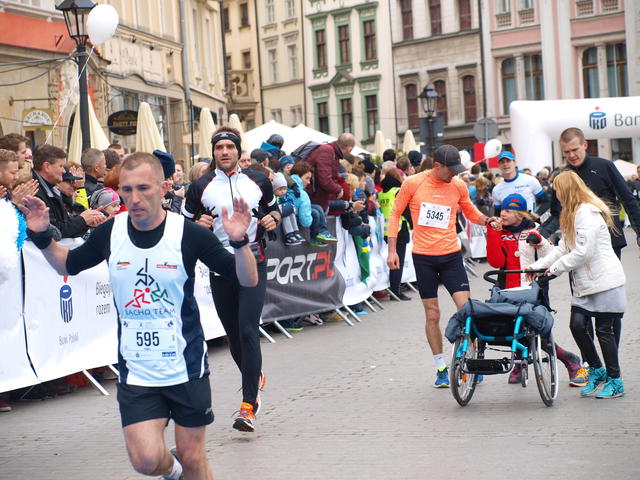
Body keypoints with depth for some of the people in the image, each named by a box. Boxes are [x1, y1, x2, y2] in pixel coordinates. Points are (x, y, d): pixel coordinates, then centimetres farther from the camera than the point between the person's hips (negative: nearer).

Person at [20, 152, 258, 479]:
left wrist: (239, 241, -28)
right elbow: (68, 265, 14)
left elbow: (248, 280, -11)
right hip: (135, 373, 2)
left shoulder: (189, 234, -14)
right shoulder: (110, 233, -5)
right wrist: (42, 237, -2)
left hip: (187, 367, -1)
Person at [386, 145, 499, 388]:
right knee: (432, 315, 5)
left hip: (451, 255, 1)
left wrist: (486, 220, -4)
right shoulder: (413, 183, -7)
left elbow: (470, 211, 17)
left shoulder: (458, 186, 0)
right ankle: (441, 368, 16)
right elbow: (395, 214, 3)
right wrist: (392, 250, -2)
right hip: (423, 257, -1)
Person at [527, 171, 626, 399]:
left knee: (604, 329, -3)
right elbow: (563, 248, 16)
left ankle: (615, 381, 9)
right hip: (585, 282, 9)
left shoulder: (587, 213, -16)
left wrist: (556, 267, -10)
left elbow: (583, 252, -21)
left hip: (604, 280, -9)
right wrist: (538, 265, 8)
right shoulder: (573, 215, 16)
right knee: (577, 324, 1)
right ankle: (597, 371, 17)